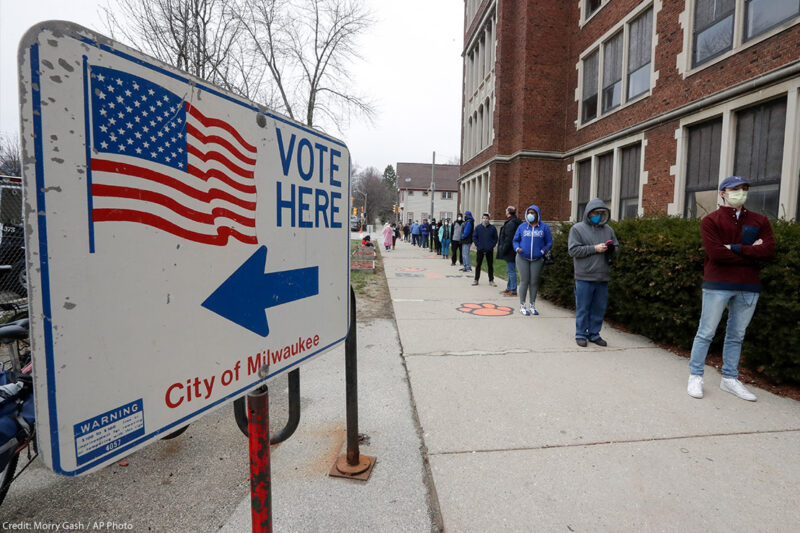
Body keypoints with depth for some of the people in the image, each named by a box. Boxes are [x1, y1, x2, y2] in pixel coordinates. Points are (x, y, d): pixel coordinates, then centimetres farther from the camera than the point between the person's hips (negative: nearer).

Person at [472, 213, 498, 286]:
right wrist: (477, 245, -5)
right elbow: (474, 237, 5)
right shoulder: (477, 227, 3)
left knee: (490, 265, 5)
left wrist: (492, 245, -4)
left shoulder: (493, 228, 2)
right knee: (478, 265, 6)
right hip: (480, 250, 0)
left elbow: (495, 238, 6)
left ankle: (491, 281, 13)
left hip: (489, 250, 0)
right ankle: (476, 280, 15)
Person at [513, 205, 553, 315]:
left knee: (534, 282, 5)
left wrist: (543, 251, -11)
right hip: (522, 258, 0)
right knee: (524, 281, 0)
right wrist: (517, 248, -7)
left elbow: (549, 242, 6)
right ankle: (522, 306, 9)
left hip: (537, 259, 0)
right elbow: (515, 240, 12)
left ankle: (532, 305, 17)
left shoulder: (544, 227, 5)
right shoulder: (522, 226, 7)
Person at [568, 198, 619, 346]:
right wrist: (594, 249, -15)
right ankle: (581, 334, 16)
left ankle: (594, 334, 24)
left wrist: (611, 249, -6)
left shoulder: (608, 229, 13)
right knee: (583, 307, 3)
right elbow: (573, 250, -10)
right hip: (584, 277, -5)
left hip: (603, 278, 5)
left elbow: (616, 247, 17)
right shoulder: (577, 228, -1)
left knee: (599, 308, 11)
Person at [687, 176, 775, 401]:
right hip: (718, 284, -4)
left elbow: (769, 250, -3)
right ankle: (695, 377, 8)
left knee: (736, 336, 11)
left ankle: (730, 379, 22)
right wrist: (751, 252, -7)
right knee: (706, 333, 0)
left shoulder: (760, 221, 12)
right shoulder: (711, 220, -1)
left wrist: (735, 248, -12)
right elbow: (715, 252, -14)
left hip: (749, 287, 5)